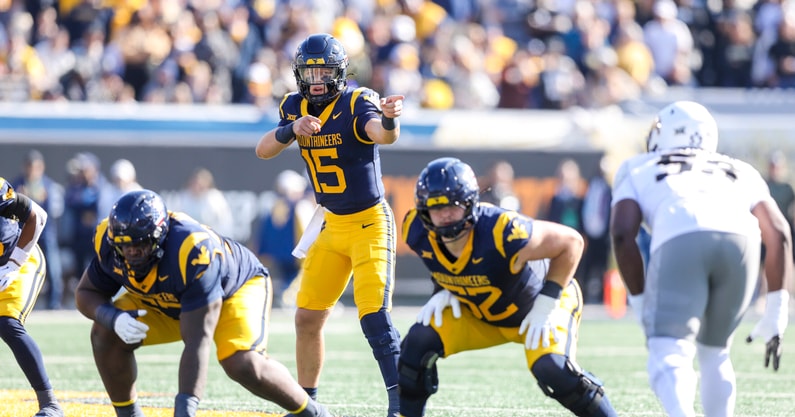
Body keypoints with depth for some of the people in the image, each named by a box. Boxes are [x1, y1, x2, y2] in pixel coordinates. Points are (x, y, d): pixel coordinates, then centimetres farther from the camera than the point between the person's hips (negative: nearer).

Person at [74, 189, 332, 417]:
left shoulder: (192, 253, -43)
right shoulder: (108, 241, -26)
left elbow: (197, 341, -43)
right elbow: (87, 293, -9)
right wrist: (113, 318, -33)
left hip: (236, 286, -6)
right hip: (165, 304, 6)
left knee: (241, 363, -30)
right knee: (106, 335, -17)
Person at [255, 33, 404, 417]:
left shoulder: (357, 102, -18)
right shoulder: (296, 107, 2)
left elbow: (384, 136, -37)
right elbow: (263, 150, -7)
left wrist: (388, 118, -61)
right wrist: (292, 129, -26)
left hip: (370, 223, -7)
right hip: (331, 226, 7)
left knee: (374, 317, -18)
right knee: (307, 319, 9)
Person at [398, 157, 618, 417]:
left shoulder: (502, 233, -40)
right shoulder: (418, 233, -22)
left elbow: (571, 241, -27)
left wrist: (546, 304, -26)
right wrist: (443, 291, -11)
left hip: (538, 302, -5)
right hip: (480, 314, 5)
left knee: (551, 369, -29)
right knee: (419, 344, -14)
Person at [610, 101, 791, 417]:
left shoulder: (639, 170, 32)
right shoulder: (739, 172, 38)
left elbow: (623, 235, 14)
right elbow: (778, 234, 25)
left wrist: (641, 305, 20)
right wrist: (775, 313, 26)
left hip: (680, 243, -3)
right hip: (740, 242, 3)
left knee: (669, 356, -8)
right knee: (713, 352, 23)